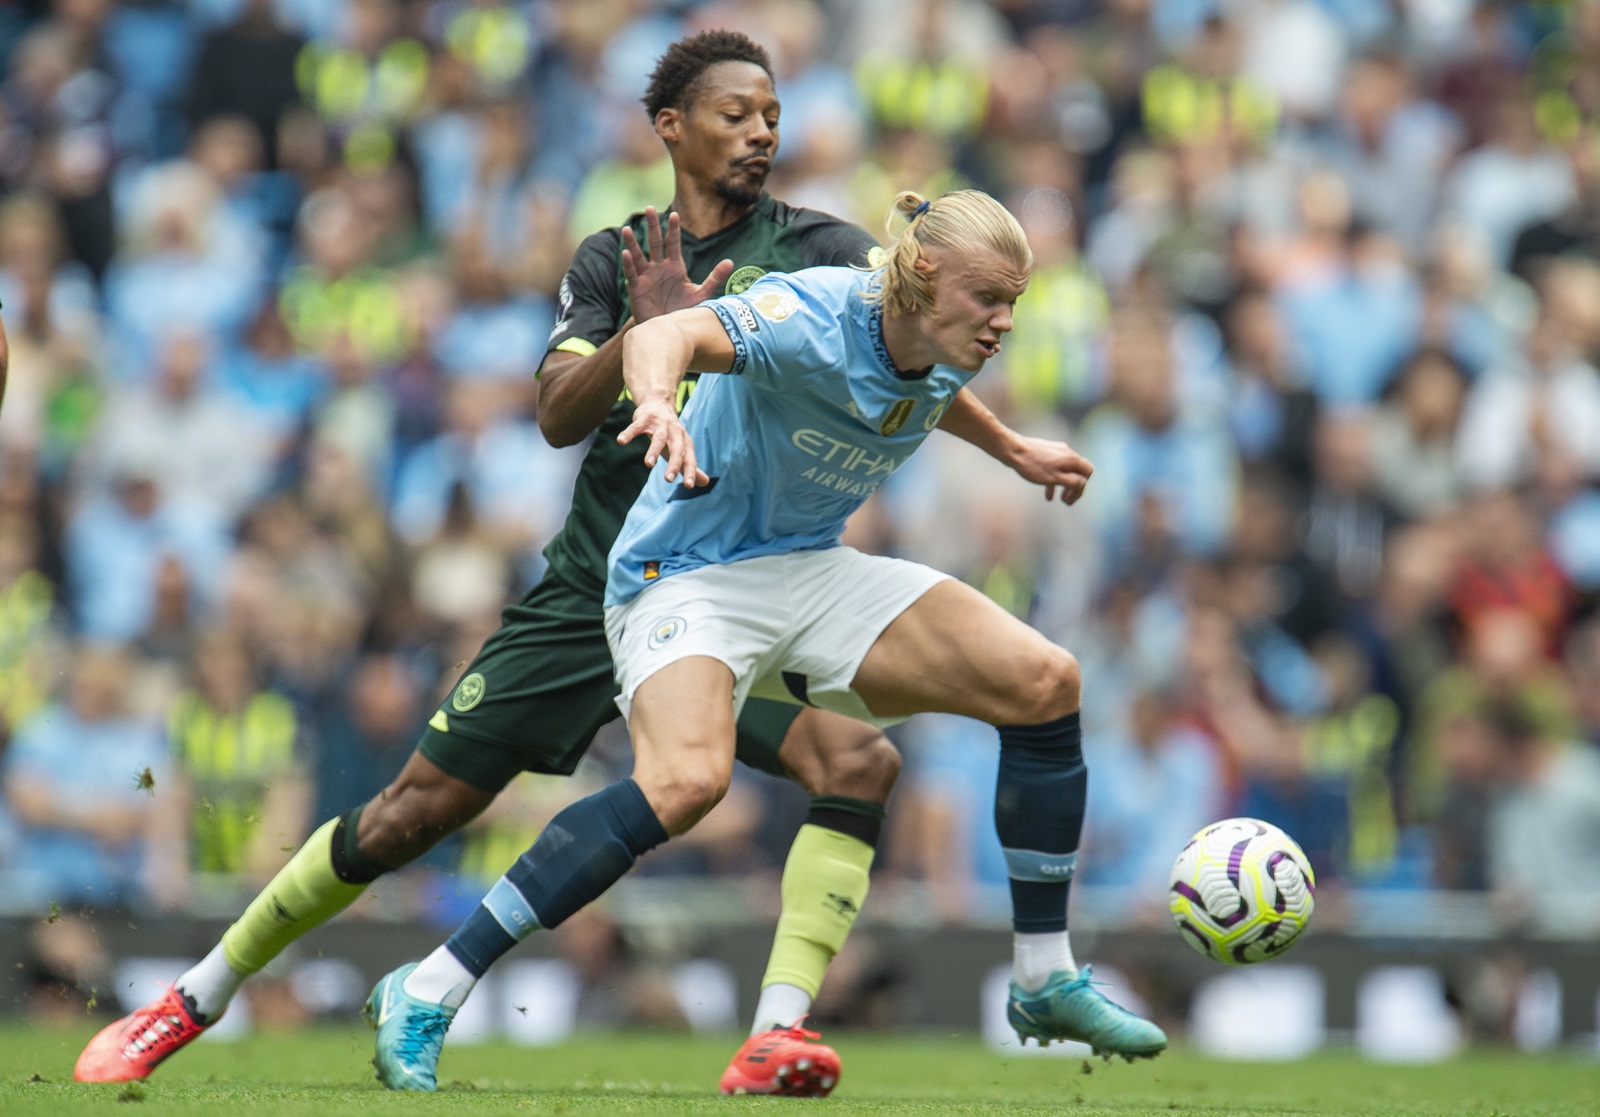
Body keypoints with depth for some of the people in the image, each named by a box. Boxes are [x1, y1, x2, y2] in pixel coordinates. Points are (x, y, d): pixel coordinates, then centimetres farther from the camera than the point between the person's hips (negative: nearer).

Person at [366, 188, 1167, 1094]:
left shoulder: (941, 352, -1)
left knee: (1046, 682, -6)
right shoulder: (814, 317, -25)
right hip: (687, 577, -8)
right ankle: (425, 998, -30)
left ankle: (1046, 983, 8)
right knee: (690, 778, -36)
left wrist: (1015, 452, 33)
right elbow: (667, 335, -44)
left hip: (812, 574, 8)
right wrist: (659, 402, -65)